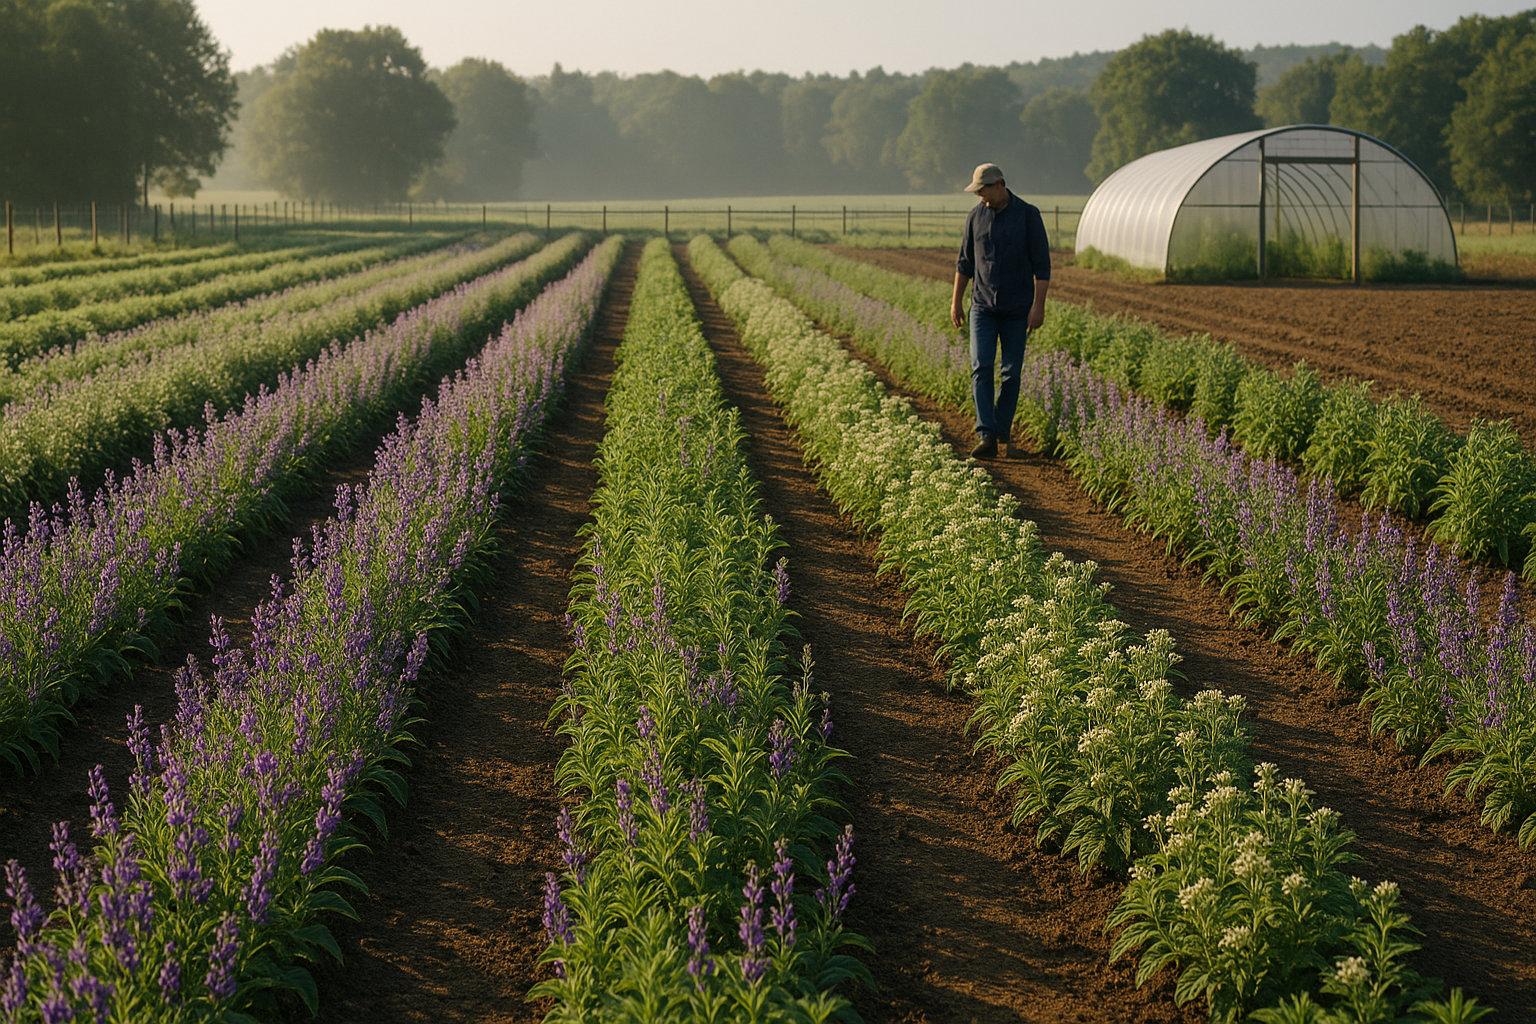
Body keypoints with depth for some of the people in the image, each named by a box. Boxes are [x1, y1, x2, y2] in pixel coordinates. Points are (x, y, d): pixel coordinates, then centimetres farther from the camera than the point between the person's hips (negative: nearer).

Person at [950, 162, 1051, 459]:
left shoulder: (1028, 215, -6)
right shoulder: (976, 216, 5)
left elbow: (1042, 264, -7)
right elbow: (965, 262, 13)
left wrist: (1038, 306, -13)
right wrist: (956, 301, 11)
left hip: (1017, 310, -2)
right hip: (983, 307, 2)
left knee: (1011, 373, 3)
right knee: (981, 368, -11)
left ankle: (1003, 433, 17)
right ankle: (986, 437, -17)